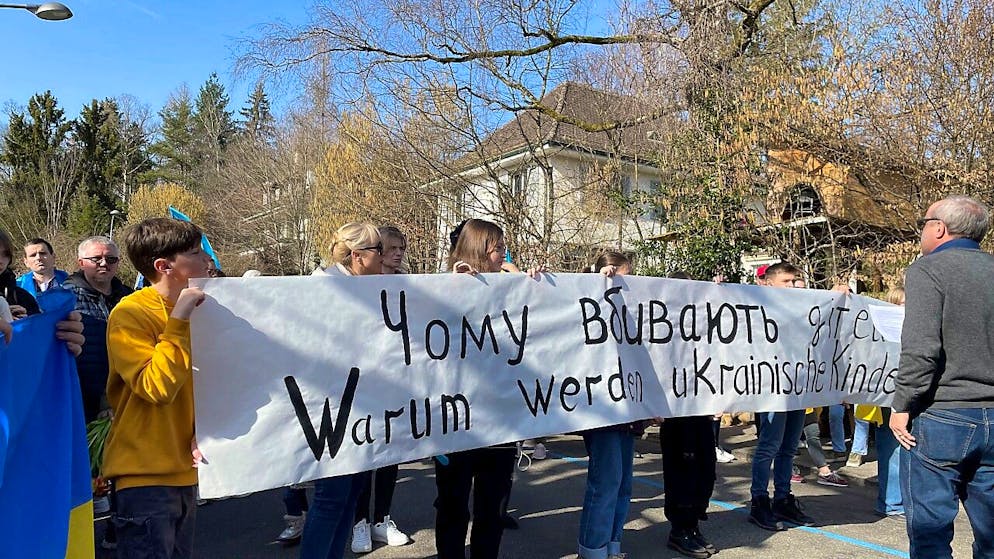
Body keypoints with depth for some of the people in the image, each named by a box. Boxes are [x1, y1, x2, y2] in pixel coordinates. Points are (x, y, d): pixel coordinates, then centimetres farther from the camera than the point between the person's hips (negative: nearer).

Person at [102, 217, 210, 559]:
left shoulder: (196, 310, 6)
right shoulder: (130, 314, -14)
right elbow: (156, 387, -25)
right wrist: (179, 321, -24)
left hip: (184, 471, 7)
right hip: (144, 475, -7)